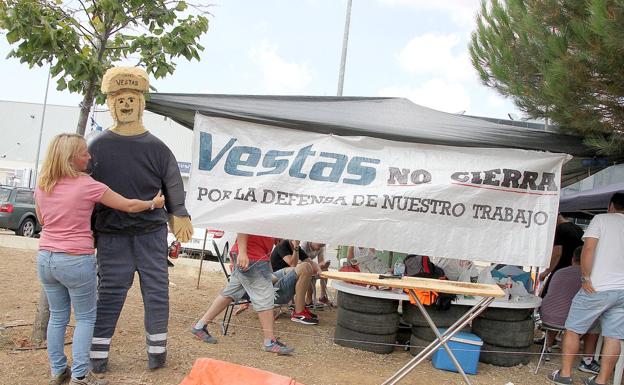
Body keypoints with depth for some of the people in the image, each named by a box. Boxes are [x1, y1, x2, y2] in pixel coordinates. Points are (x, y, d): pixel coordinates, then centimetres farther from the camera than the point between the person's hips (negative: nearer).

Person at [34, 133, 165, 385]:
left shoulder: (41, 186, 3)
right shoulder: (87, 185, -14)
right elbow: (129, 206, -6)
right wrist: (154, 203, 10)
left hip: (45, 259, 6)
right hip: (77, 261, -6)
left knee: (57, 316, 17)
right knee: (85, 318, 8)